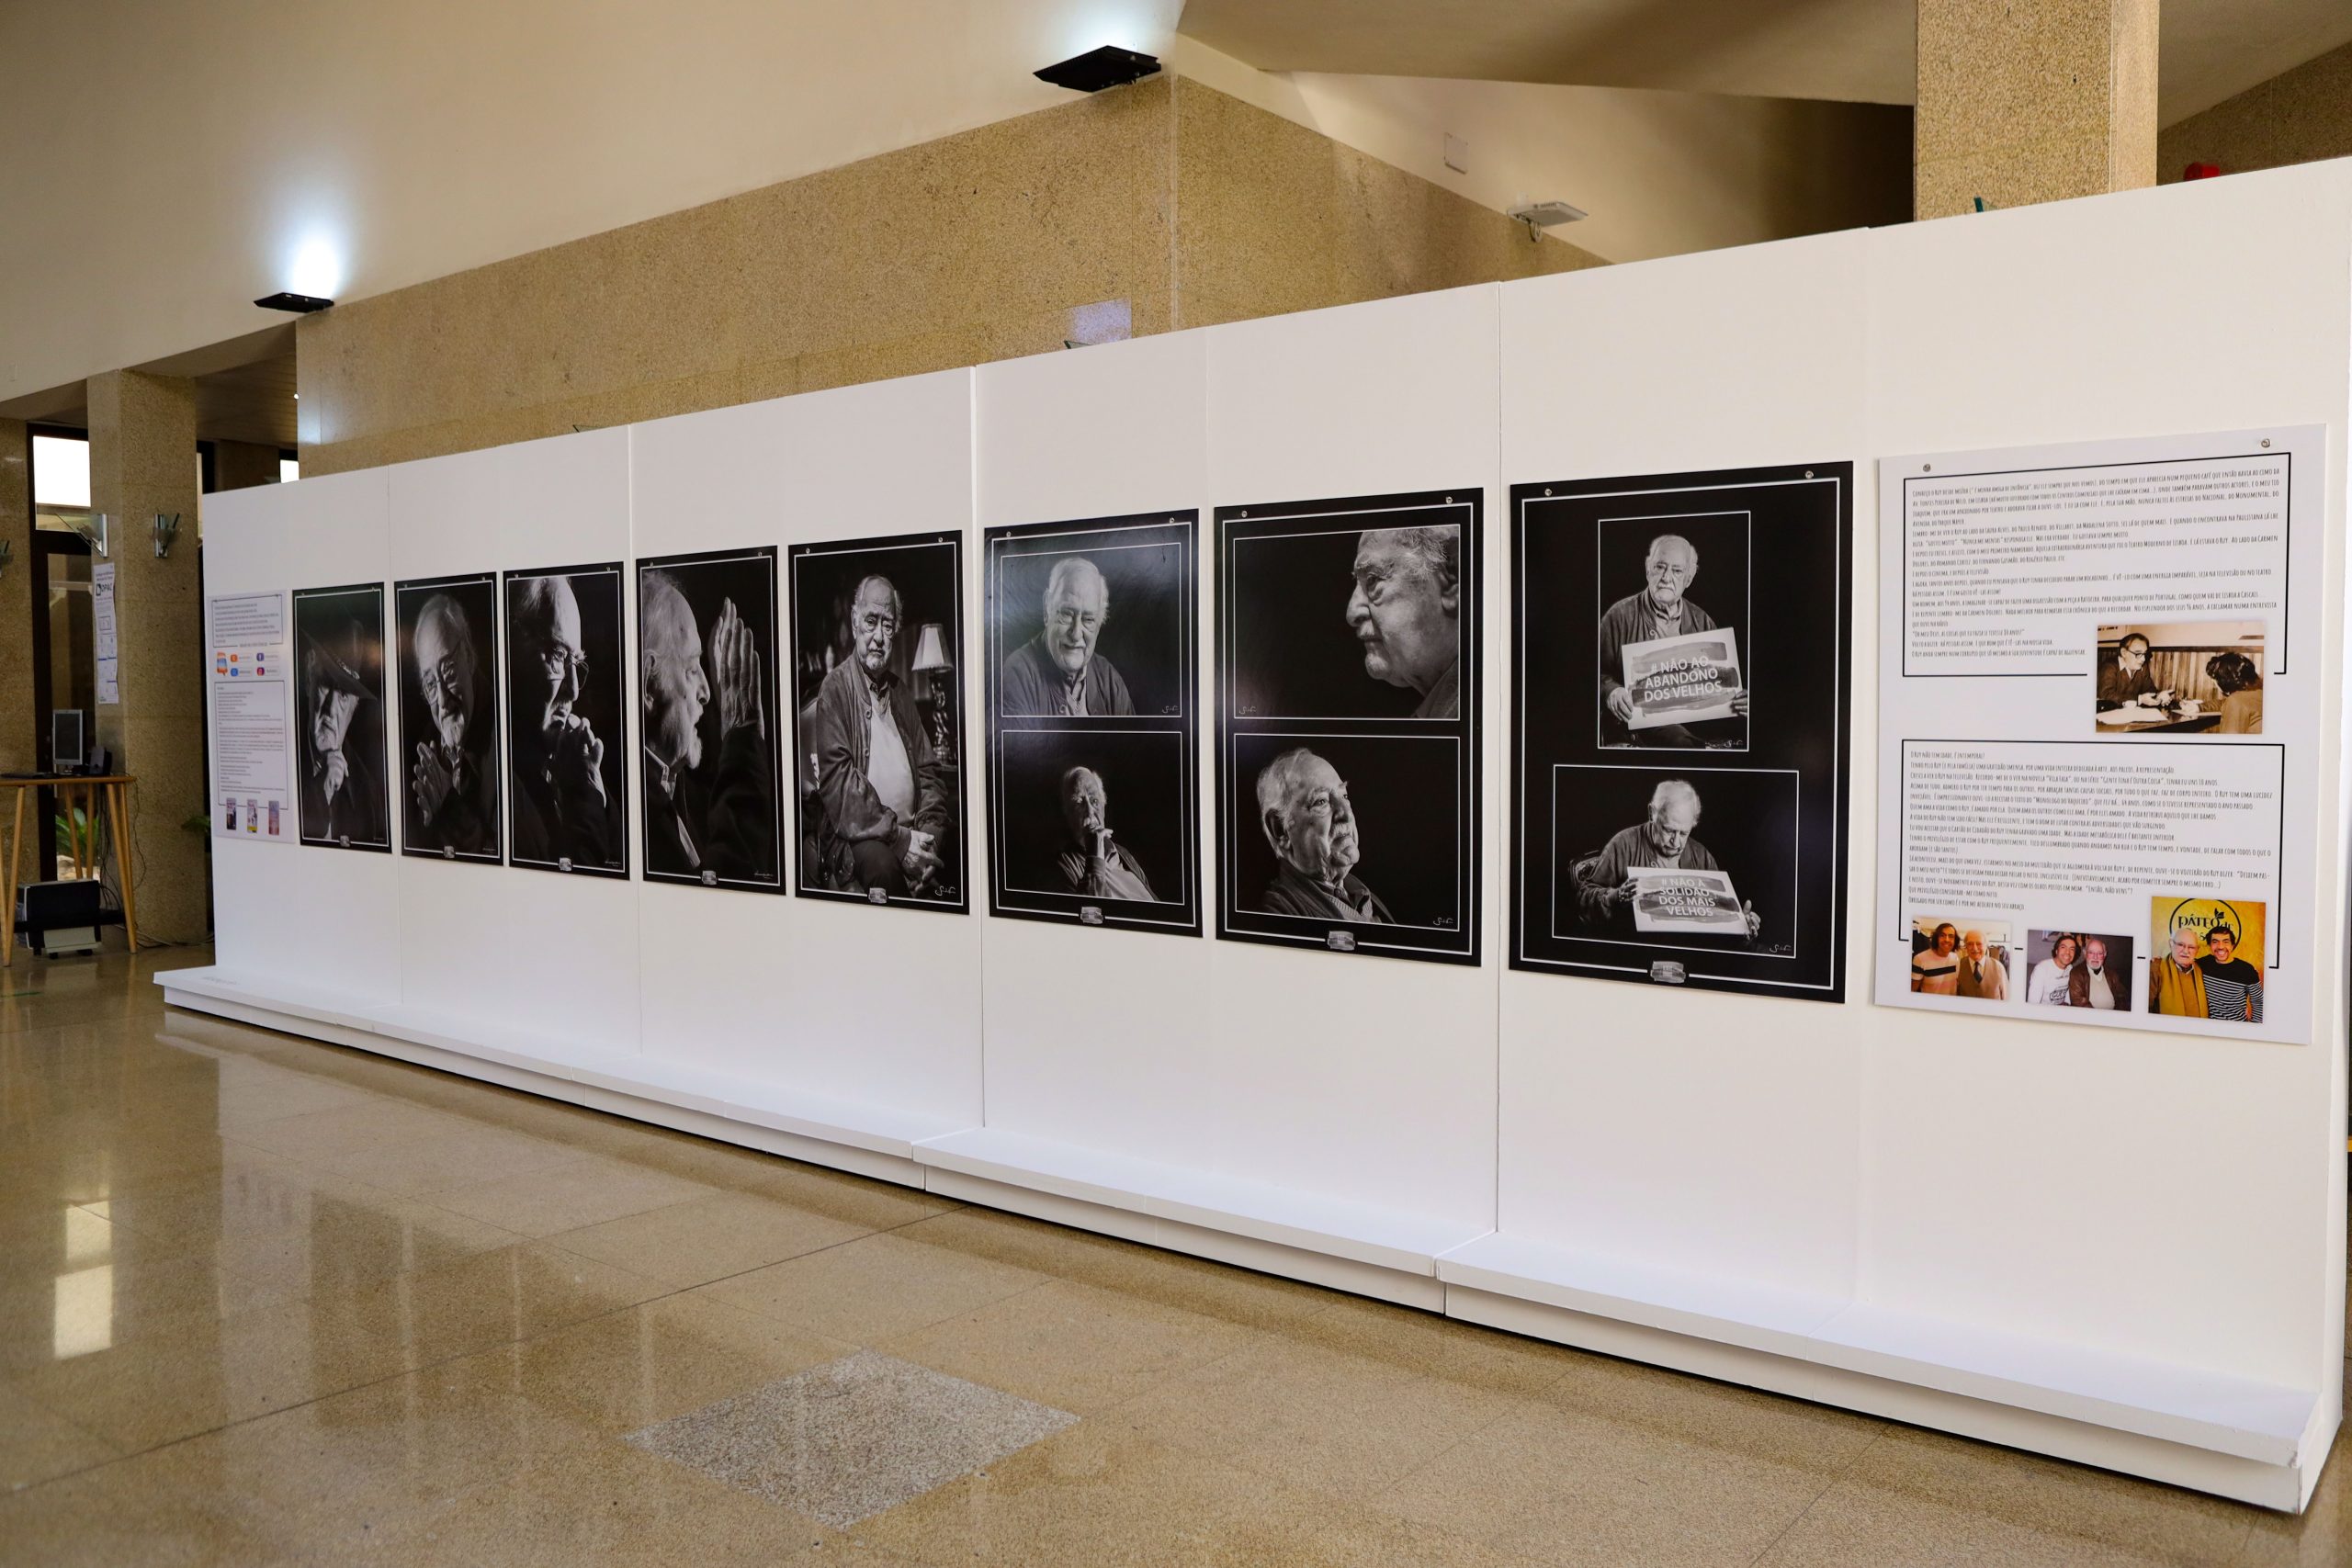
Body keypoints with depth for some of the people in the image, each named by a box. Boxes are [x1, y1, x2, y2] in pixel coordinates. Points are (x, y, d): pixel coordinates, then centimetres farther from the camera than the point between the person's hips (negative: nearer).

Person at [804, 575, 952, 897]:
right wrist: (899, 838, -19)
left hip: (910, 832, 6)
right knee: (882, 865, -37)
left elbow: (929, 771, 16)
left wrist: (928, 835, -4)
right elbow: (838, 781, -12)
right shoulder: (835, 689, 0)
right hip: (857, 836, -6)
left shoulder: (901, 692, 20)